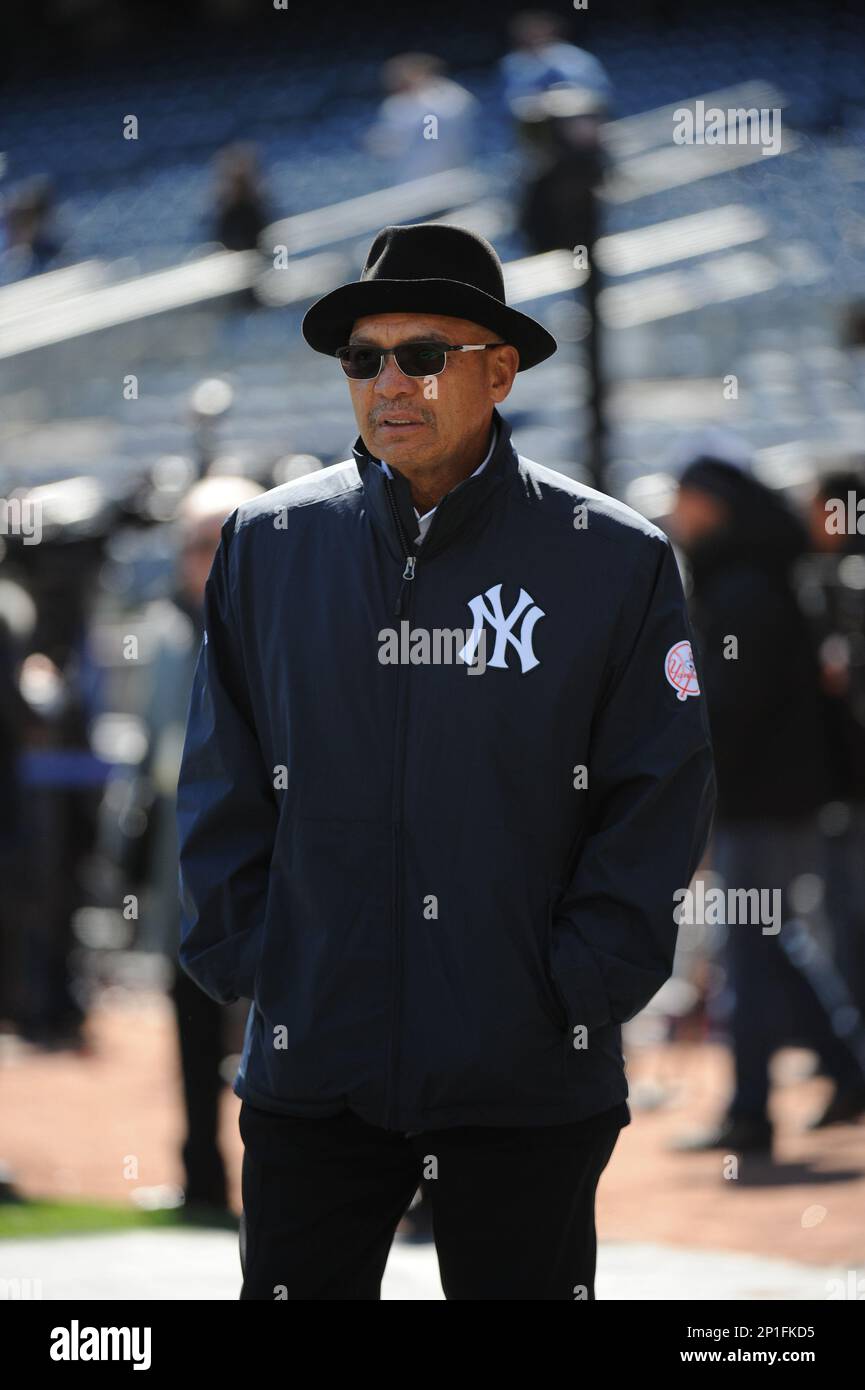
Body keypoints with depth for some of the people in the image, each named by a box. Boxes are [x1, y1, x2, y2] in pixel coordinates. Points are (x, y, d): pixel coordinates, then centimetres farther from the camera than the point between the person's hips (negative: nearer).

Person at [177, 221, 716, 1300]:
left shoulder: (617, 561, -1)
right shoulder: (268, 546, 5)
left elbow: (660, 796, 0)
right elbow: (223, 784, 10)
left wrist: (580, 987, -6)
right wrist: (238, 958, 1)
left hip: (529, 1080, -1)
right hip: (310, 1067, 2)